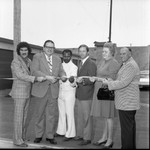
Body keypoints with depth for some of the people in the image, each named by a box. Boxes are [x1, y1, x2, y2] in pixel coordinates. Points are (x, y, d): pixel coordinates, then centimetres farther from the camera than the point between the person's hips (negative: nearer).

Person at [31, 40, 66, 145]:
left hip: (53, 90, 3)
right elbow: (34, 71, -12)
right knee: (40, 113, 9)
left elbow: (61, 71, 8)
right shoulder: (37, 57, 0)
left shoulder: (57, 59, 15)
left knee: (51, 114, 7)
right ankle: (39, 135, 23)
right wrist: (47, 77, -24)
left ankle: (50, 136, 19)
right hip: (41, 89, -3)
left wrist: (63, 76, -16)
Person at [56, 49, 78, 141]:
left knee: (69, 113, 0)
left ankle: (70, 134, 10)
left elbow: (73, 85, -17)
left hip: (70, 93, -6)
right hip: (61, 92, 6)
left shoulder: (74, 67, -11)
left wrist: (72, 80, -37)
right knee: (61, 113, 14)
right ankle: (61, 131, 26)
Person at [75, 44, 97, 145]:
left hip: (86, 95, -9)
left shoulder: (91, 64, -13)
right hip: (79, 94, 9)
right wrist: (76, 81, 9)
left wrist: (83, 80, -31)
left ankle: (87, 138, 10)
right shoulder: (81, 63, 15)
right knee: (80, 116, 17)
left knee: (86, 117, -1)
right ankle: (80, 134, 29)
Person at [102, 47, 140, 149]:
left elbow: (123, 83, -23)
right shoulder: (128, 64, 18)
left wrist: (108, 83, -13)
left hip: (127, 102, -11)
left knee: (126, 126, -5)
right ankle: (132, 146, 26)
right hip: (129, 102, 11)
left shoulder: (131, 65, -16)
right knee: (130, 125, 16)